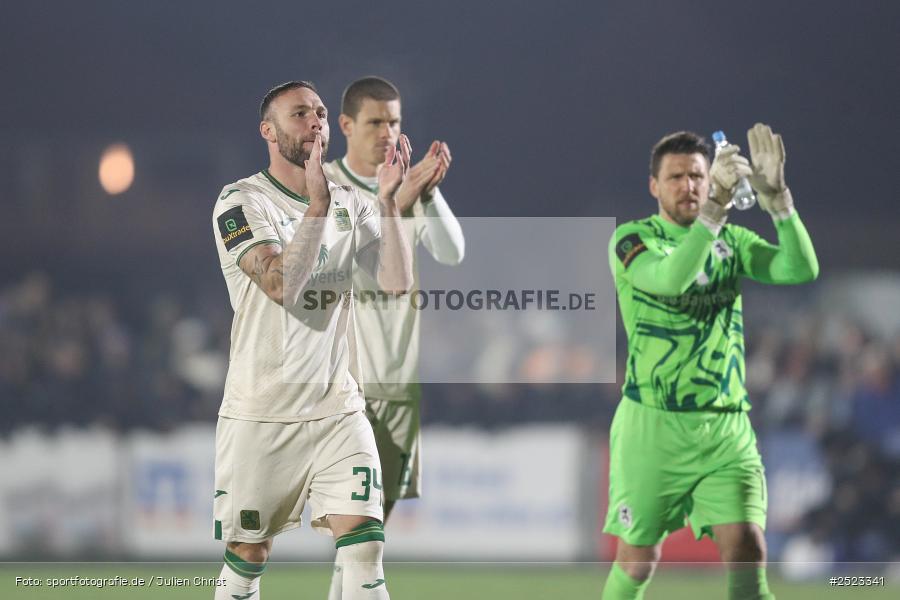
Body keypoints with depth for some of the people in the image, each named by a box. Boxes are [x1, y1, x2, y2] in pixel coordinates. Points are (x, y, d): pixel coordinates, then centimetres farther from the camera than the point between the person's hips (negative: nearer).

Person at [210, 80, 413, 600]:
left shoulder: (350, 205, 10)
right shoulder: (242, 202, -5)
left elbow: (397, 282, -3)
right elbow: (282, 284, -20)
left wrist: (389, 200, -12)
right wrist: (318, 206, -27)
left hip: (338, 409, 3)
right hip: (260, 415, -3)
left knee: (364, 548, -10)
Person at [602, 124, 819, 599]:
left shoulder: (732, 241, 8)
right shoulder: (632, 238, -4)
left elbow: (801, 269, -8)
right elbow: (670, 277, -26)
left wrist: (777, 198, -21)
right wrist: (714, 209, -36)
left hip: (727, 426, 3)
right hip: (653, 423, -3)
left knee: (747, 551, -12)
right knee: (637, 562, 5)